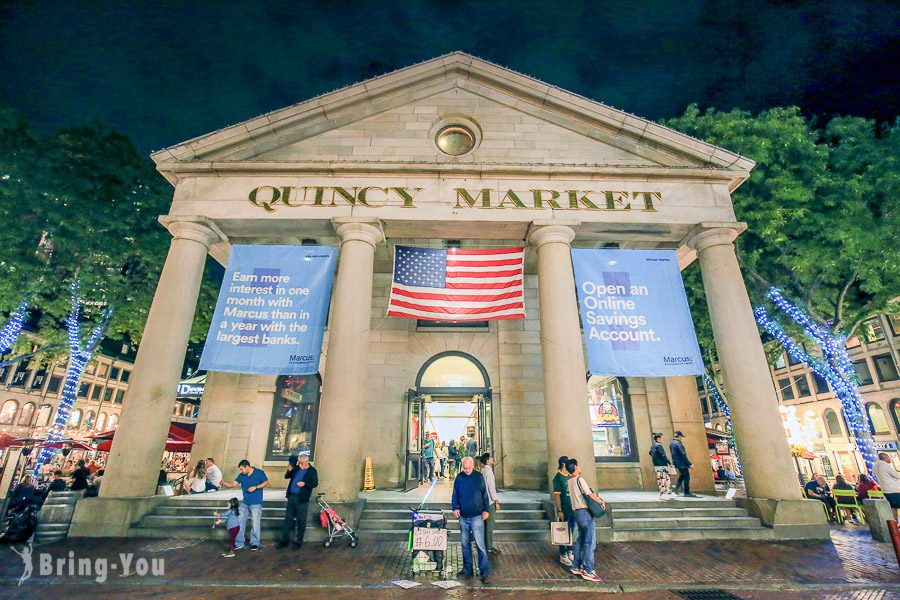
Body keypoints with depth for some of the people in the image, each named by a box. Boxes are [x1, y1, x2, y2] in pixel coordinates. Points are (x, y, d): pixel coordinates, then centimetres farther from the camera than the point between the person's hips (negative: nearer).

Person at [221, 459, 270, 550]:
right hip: (245, 503, 5)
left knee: (255, 524, 1)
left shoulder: (259, 472, -11)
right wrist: (224, 483, -17)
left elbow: (266, 483, -8)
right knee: (240, 523, 7)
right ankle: (239, 543, 20)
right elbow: (233, 484, 1)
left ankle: (255, 543, 15)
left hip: (256, 503, -5)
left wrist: (255, 487, -18)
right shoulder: (241, 476, 4)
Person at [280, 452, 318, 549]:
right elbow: (286, 477, 15)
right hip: (291, 497, 5)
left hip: (302, 499, -5)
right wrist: (289, 471, -7)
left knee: (301, 521, 3)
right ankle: (285, 540, 23)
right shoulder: (296, 468, 8)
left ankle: (299, 541, 14)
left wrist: (305, 484, -22)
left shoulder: (312, 471, -6)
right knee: (288, 519, 12)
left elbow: (315, 483, -7)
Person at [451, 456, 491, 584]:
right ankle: (467, 569, 26)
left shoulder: (479, 477, -4)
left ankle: (485, 572, 3)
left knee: (480, 544, -5)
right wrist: (455, 508, -7)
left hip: (477, 516, -3)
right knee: (465, 544, 13)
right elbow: (455, 495, 7)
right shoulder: (459, 478, 2)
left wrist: (486, 510, -3)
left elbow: (484, 494, 2)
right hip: (463, 517, 3)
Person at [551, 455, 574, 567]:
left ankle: (570, 552, 30)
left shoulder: (569, 477, 9)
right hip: (564, 510, -7)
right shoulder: (558, 478, -14)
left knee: (570, 532, 17)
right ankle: (563, 556, 13)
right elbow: (556, 495, -15)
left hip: (572, 509, 7)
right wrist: (559, 511, -18)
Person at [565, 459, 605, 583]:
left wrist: (597, 497, 10)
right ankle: (588, 571, -2)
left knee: (581, 539, 16)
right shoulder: (580, 480, -16)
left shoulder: (570, 481, 10)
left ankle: (576, 567, 22)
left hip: (577, 512, 9)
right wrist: (601, 502, 2)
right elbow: (590, 495, -15)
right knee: (590, 541, -4)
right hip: (585, 513, -9)